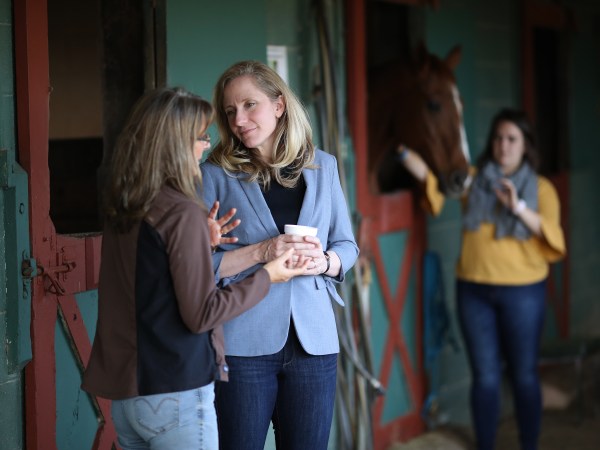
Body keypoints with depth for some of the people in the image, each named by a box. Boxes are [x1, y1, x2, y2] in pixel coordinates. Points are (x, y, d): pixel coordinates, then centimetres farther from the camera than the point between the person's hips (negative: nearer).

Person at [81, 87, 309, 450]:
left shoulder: (121, 207, 7)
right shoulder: (182, 213, -16)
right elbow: (202, 313, -16)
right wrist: (267, 276, -5)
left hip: (125, 390, 8)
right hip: (175, 395, -8)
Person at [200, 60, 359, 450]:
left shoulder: (322, 166, 9)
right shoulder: (216, 174, -1)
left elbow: (348, 245, 13)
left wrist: (325, 262, -9)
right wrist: (260, 252, -19)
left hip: (313, 340, 3)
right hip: (243, 342, -3)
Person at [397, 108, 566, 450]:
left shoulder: (541, 188, 1)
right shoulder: (472, 179, 6)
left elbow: (554, 239, -11)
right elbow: (431, 176, -6)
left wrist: (519, 208, -24)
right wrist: (402, 150, -25)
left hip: (522, 293, -1)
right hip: (474, 290, 1)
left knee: (524, 374, 5)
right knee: (485, 376, 6)